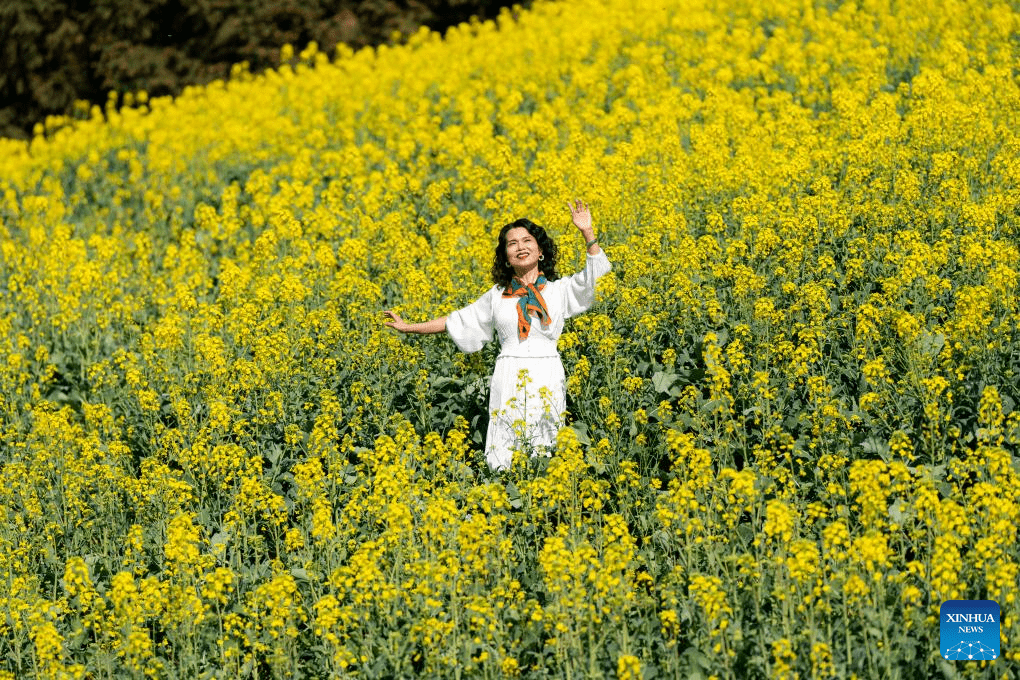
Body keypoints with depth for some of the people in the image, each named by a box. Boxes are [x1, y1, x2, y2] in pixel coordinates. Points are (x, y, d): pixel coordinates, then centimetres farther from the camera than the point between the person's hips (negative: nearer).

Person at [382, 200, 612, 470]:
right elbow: (459, 320, 22)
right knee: (505, 460, -3)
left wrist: (587, 232, -17)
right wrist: (409, 327, 23)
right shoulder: (497, 295, 13)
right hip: (508, 382, 2)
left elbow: (596, 274, -6)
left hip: (546, 380, -2)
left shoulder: (559, 290, 6)